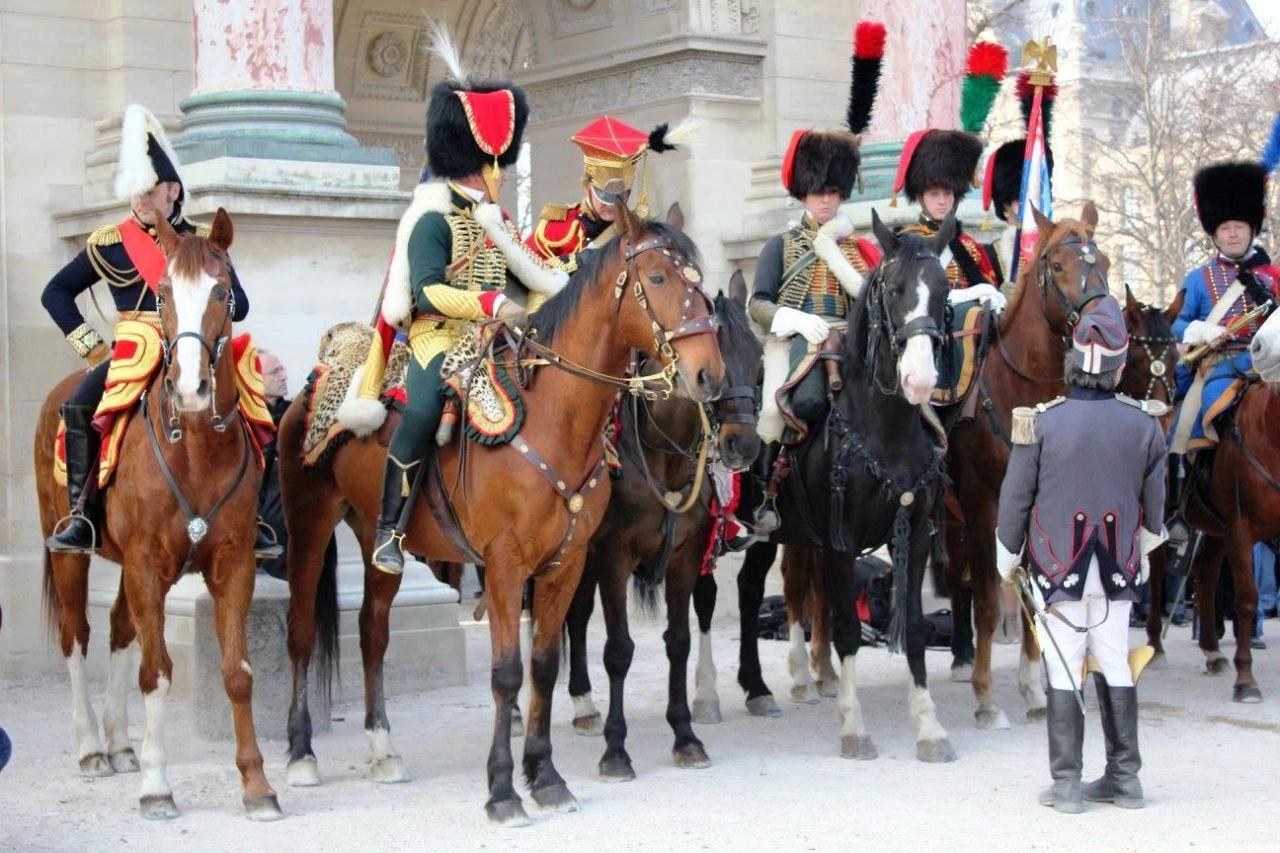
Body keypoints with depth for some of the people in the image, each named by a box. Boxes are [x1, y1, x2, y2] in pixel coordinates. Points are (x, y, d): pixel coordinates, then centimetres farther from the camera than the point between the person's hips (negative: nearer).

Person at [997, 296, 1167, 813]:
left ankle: (1066, 784, 3)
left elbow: (1015, 498, -3)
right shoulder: (1144, 426, -1)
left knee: (1063, 670, 2)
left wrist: (1006, 559, 11)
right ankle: (1124, 779, 18)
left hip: (1057, 567, -2)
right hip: (1119, 570, 3)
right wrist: (1141, 555, 27)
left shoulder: (1042, 423, -9)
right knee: (1115, 667, 12)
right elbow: (1153, 505, 9)